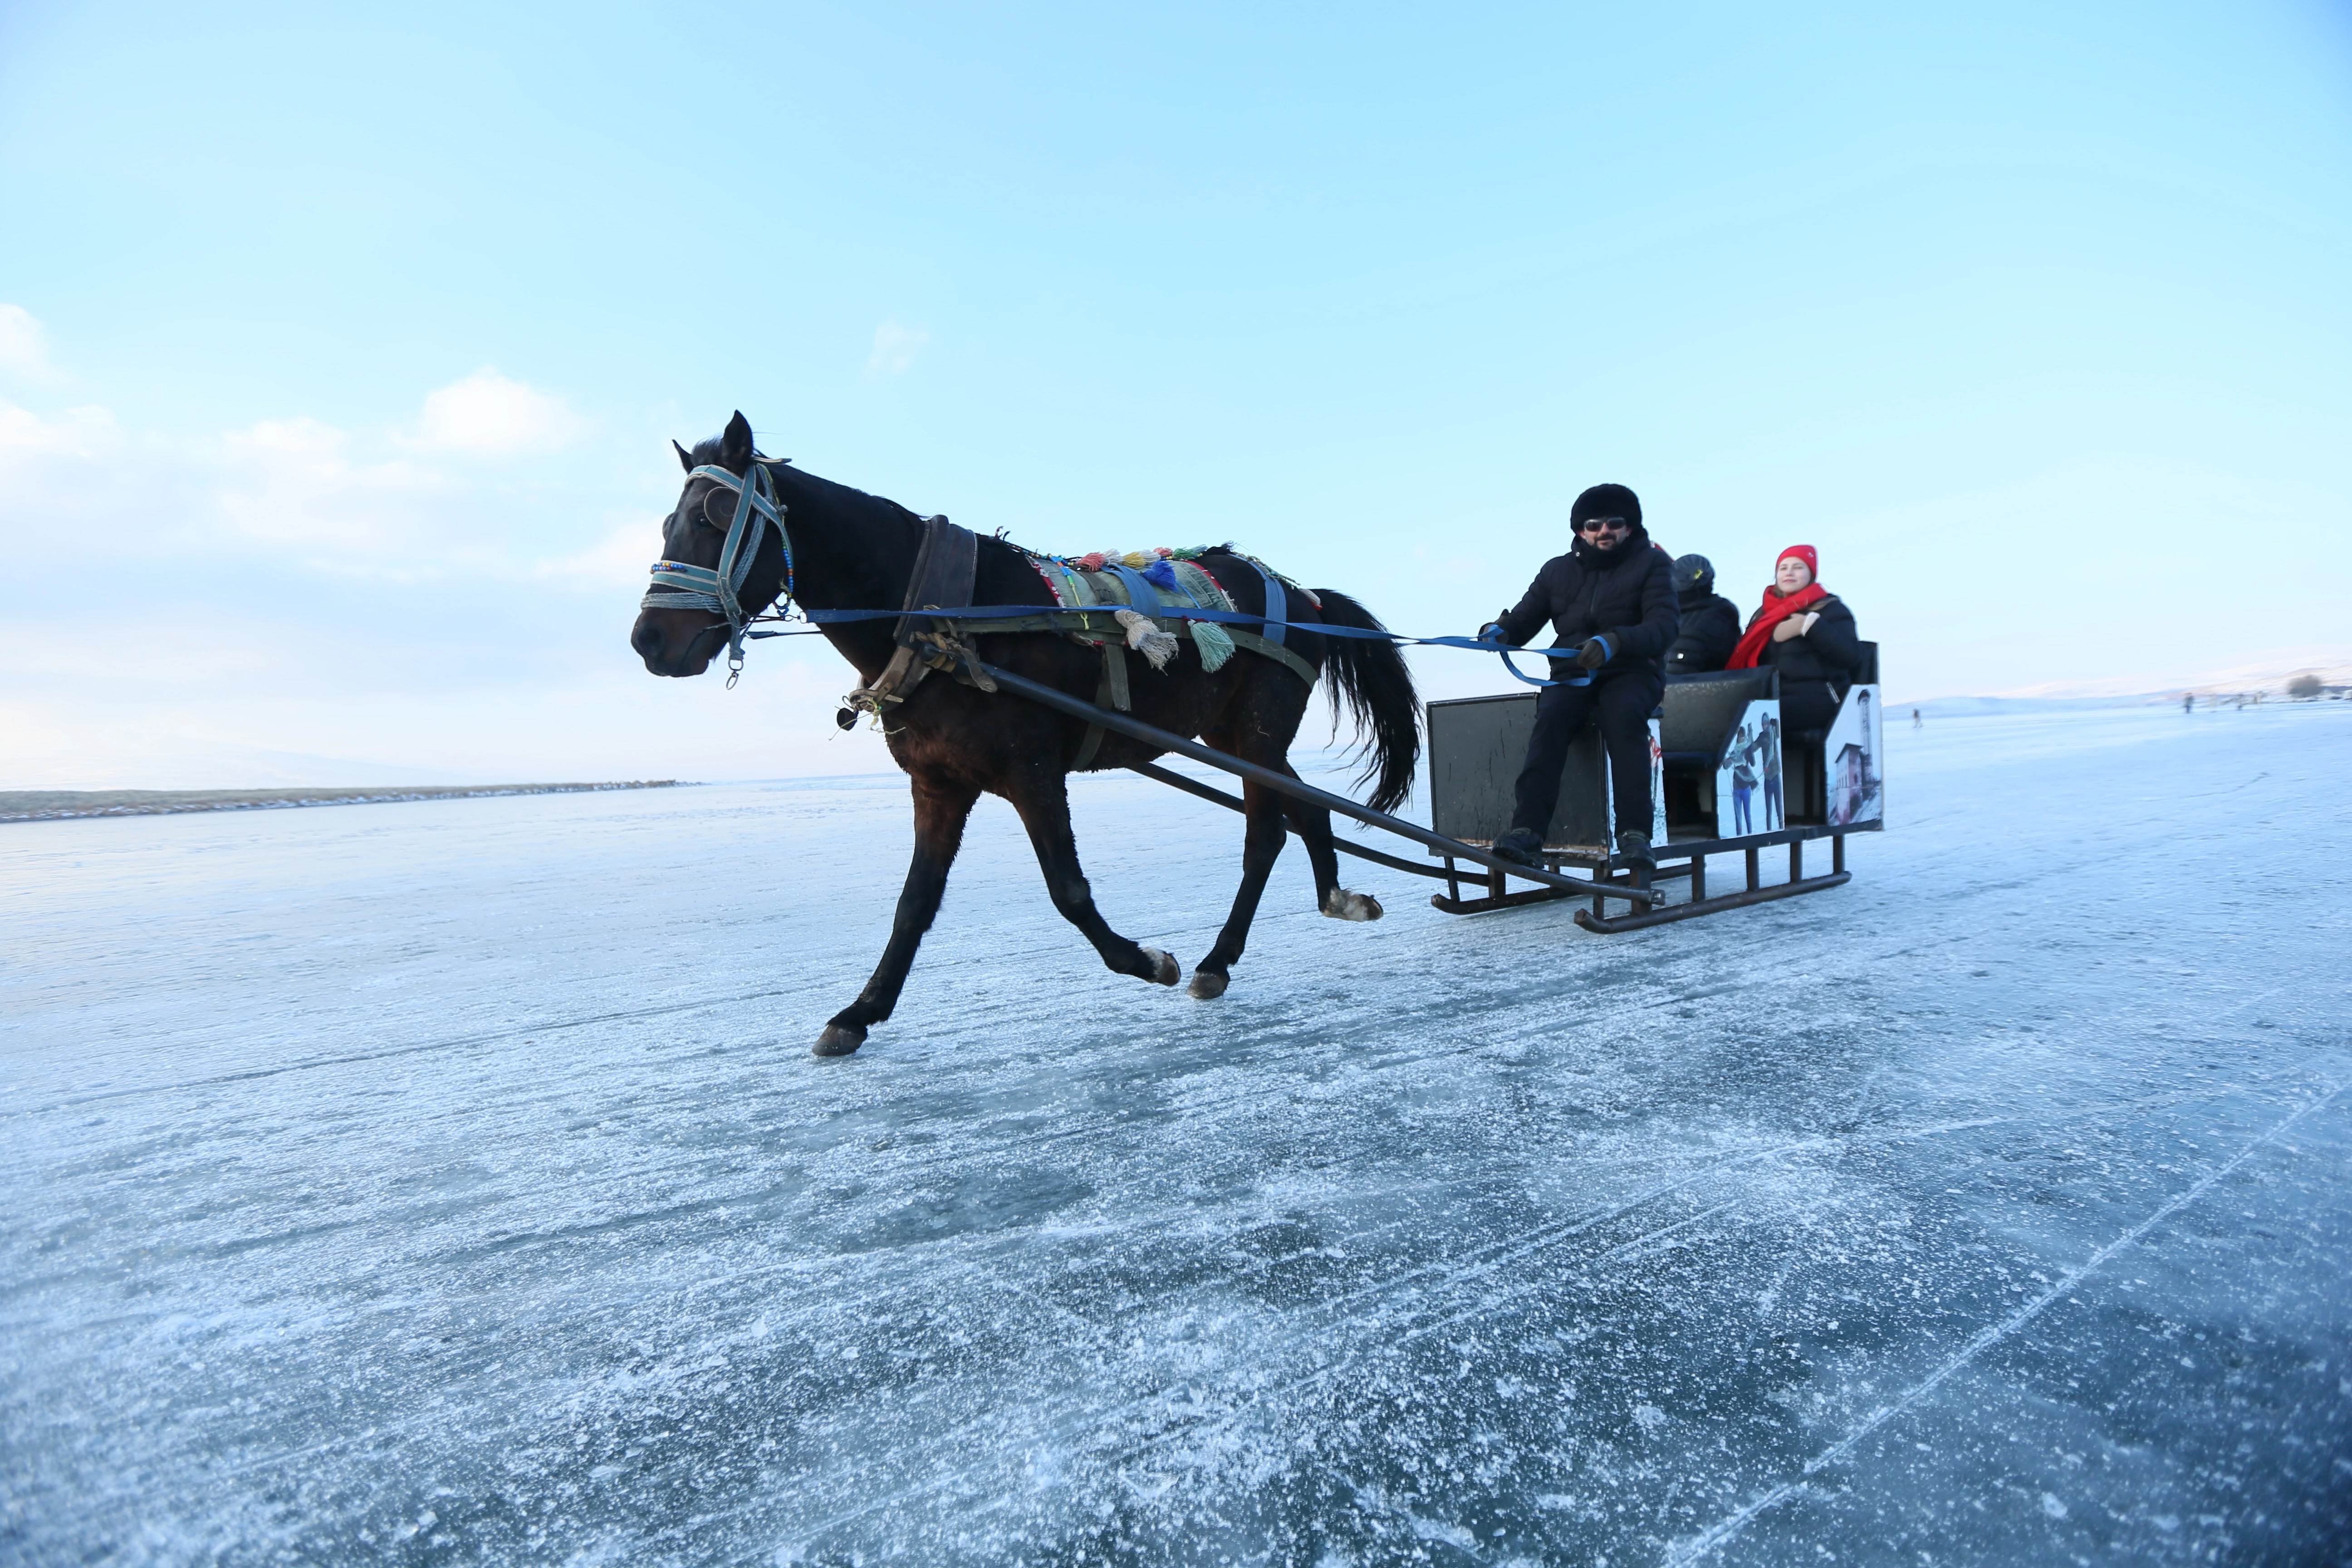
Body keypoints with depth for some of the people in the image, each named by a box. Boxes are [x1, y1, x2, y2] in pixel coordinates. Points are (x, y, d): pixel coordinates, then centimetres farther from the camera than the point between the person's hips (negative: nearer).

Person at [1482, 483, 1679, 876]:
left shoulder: (1651, 563, 7)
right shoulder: (1558, 571, 17)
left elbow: (1664, 624, -8)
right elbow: (1525, 618, 11)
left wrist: (1614, 643, -29)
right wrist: (1500, 631, -16)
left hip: (1632, 672, -2)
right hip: (1572, 673, 2)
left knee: (1623, 715, -36)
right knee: (1551, 716, -32)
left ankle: (1634, 834, -41)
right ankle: (1527, 831, -44)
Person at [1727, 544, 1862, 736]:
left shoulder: (1831, 610, 7)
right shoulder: (1764, 613, 22)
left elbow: (1851, 656, -8)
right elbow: (1747, 657, 14)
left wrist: (1811, 625, -14)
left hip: (1819, 699, -4)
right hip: (1772, 698, 5)